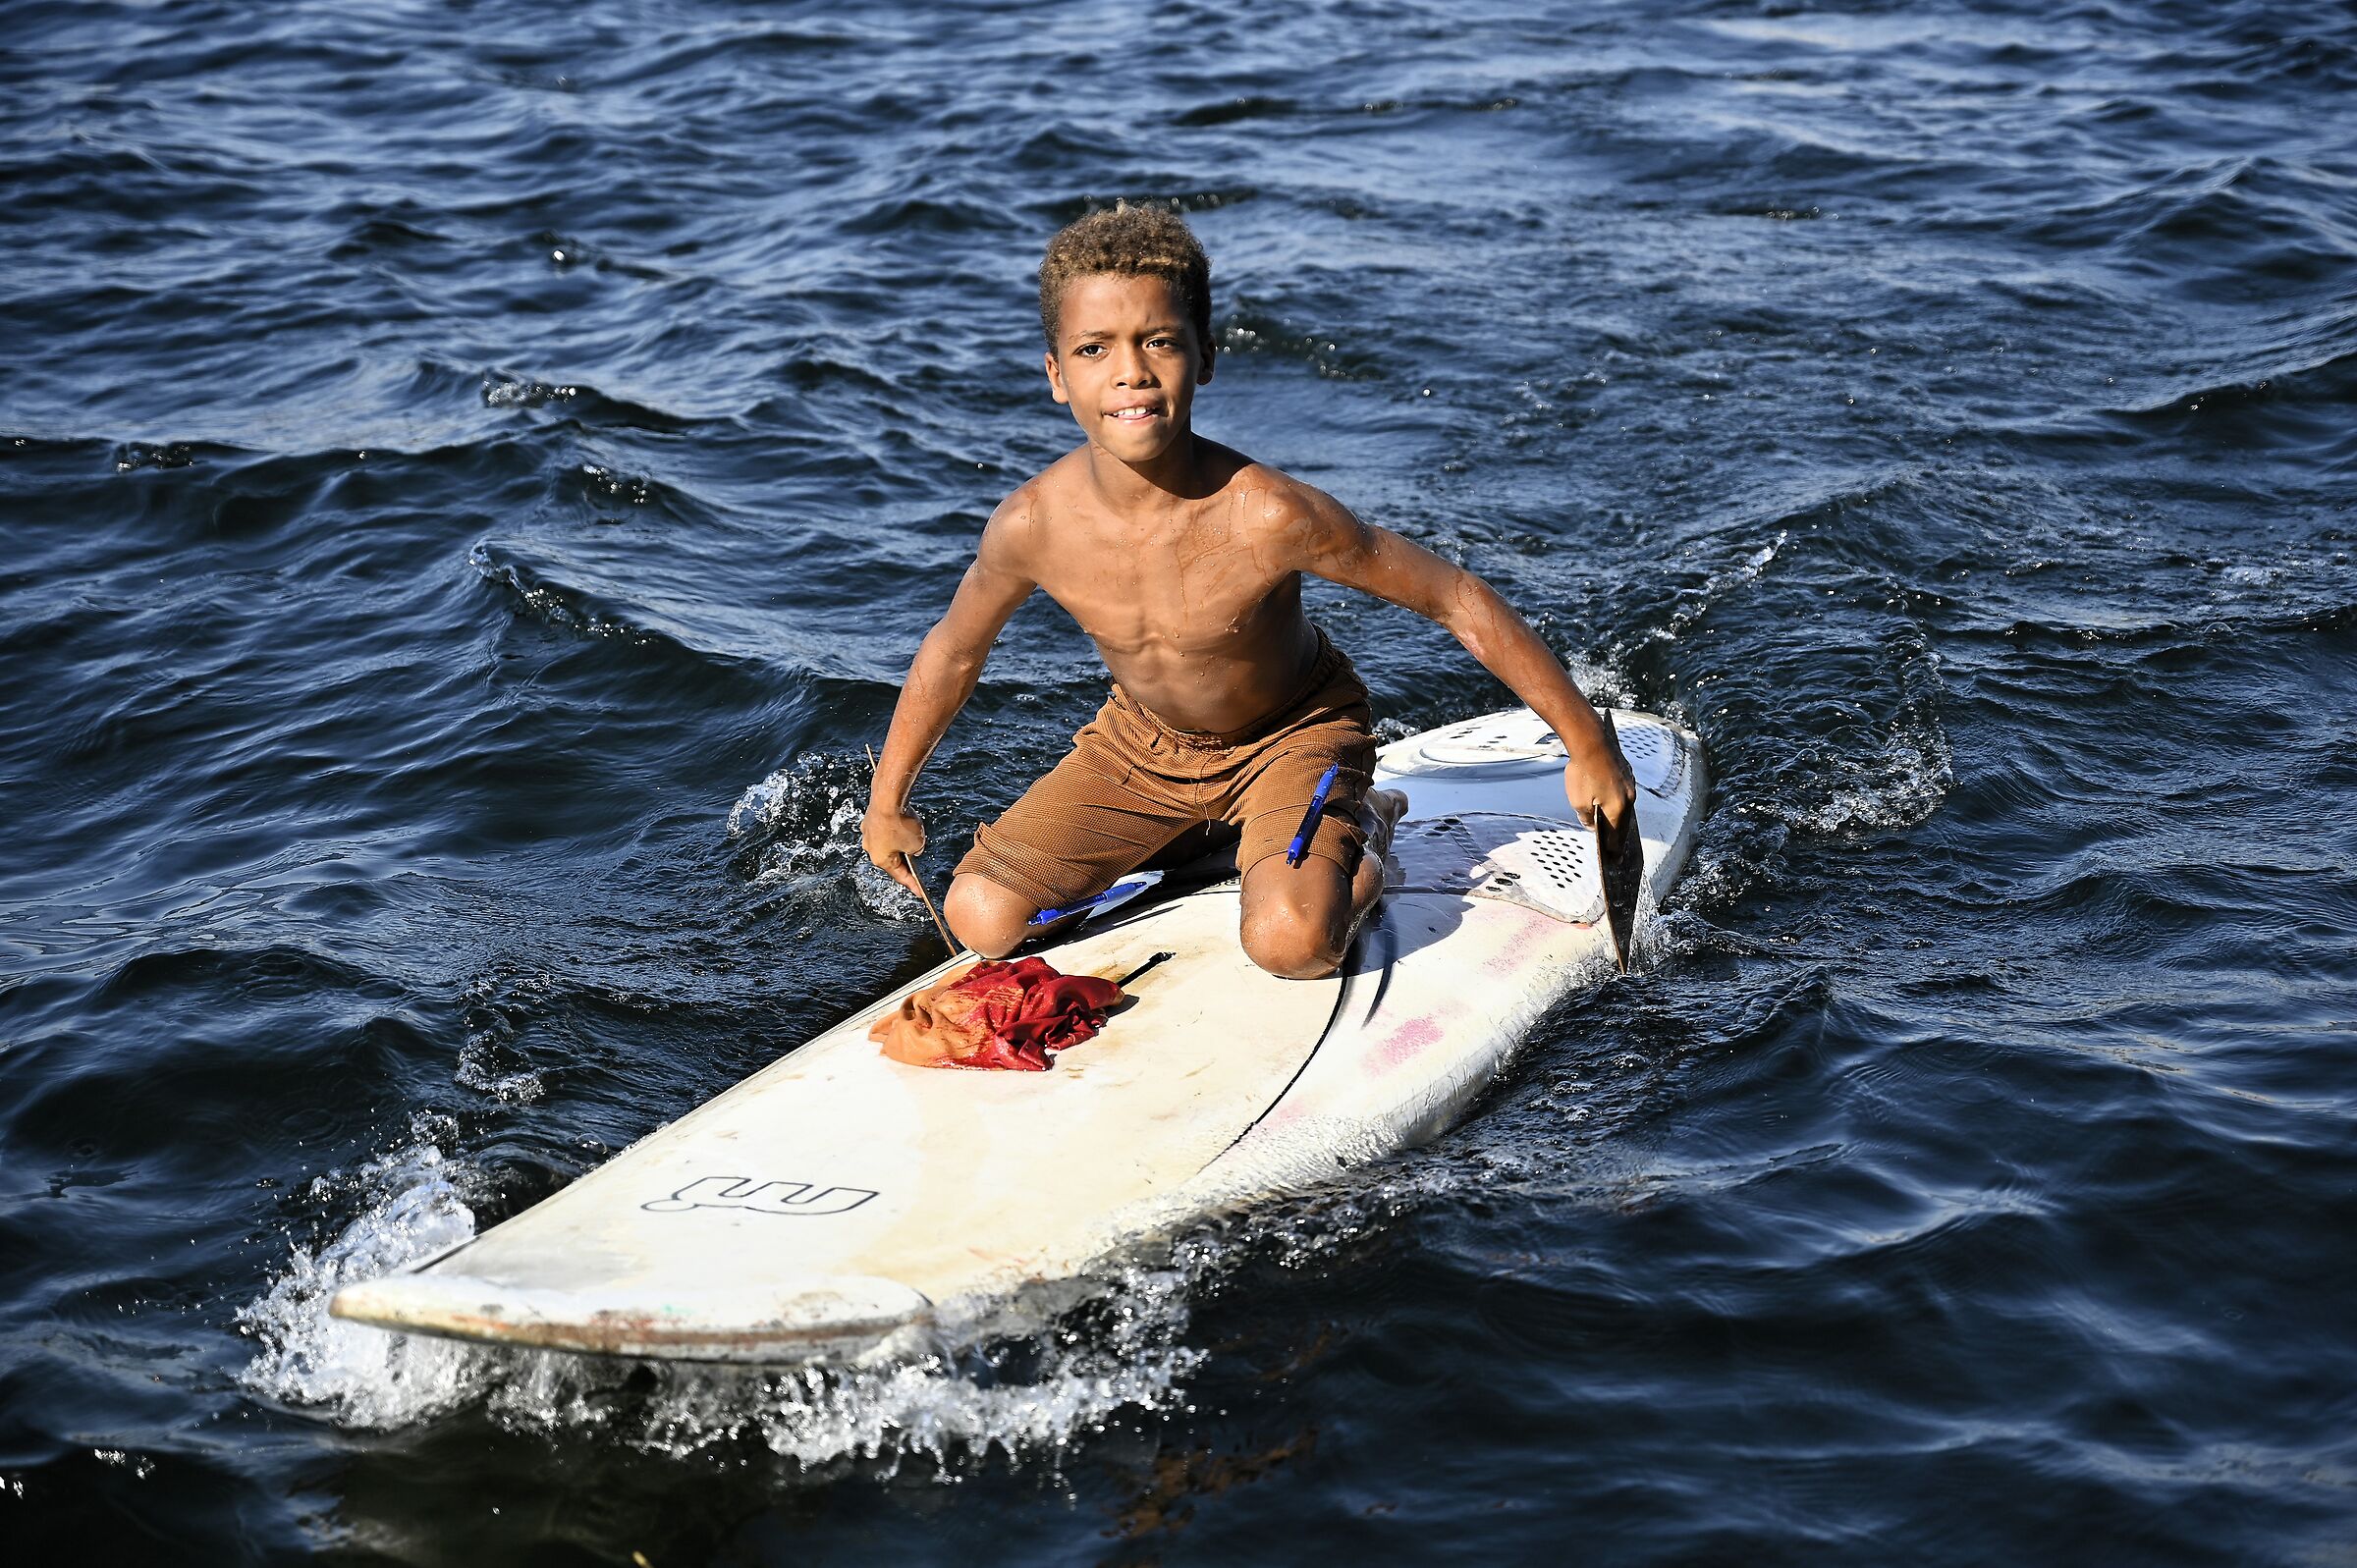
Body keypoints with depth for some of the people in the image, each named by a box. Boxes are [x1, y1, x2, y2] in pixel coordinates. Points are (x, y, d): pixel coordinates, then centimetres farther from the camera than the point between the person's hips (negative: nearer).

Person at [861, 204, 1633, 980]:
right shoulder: (1032, 526, -24)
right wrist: (888, 801, 9)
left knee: (1290, 942, -30)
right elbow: (953, 650, -2)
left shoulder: (1270, 515, -36)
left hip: (1294, 733, -4)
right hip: (1141, 740, 4)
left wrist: (1587, 744, -18)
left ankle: (1360, 837, 5)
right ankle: (1184, 833, 19)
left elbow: (1461, 601, -25)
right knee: (979, 920, -5)